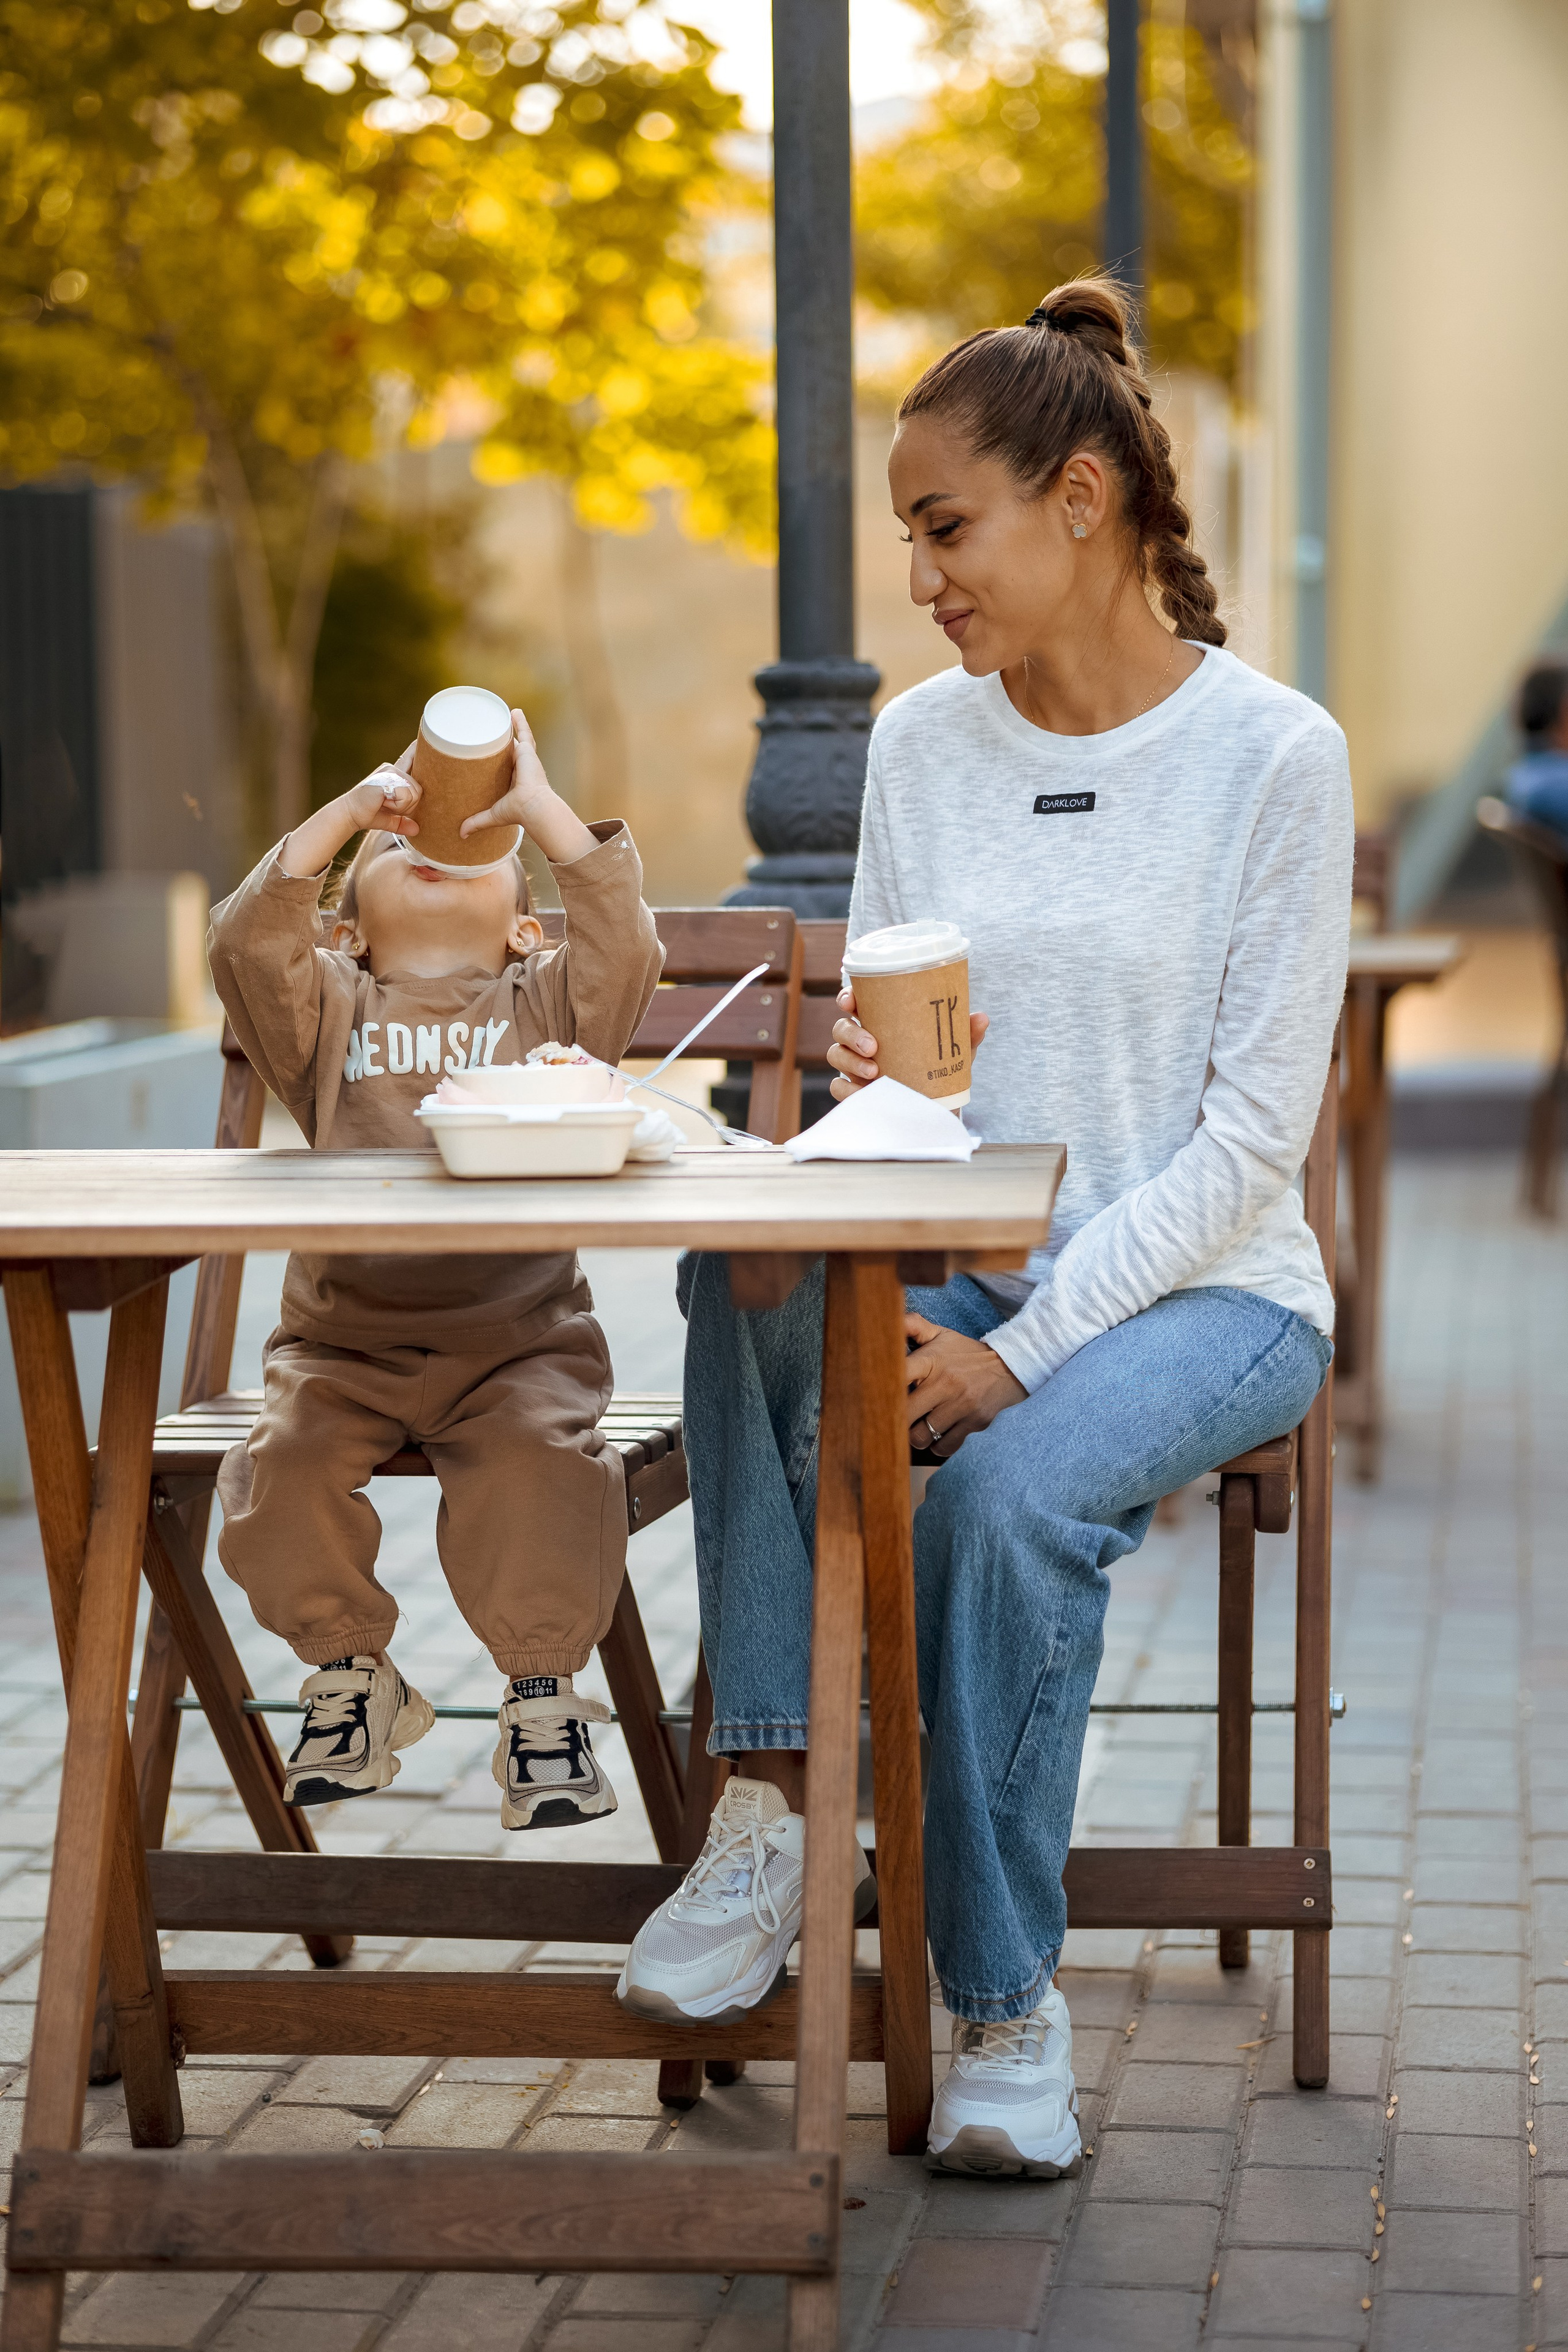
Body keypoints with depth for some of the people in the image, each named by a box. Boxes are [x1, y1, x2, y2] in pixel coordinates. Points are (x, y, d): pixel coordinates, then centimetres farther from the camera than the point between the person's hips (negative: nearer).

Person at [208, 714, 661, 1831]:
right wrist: (350, 811, -9)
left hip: (519, 1335, -1)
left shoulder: (547, 1005, 11)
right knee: (286, 1467, -24)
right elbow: (246, 944, -7)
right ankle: (349, 1677, 5)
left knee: (538, 1466, -29)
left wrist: (537, 803, -8)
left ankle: (545, 1696, -4)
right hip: (344, 1338, 2)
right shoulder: (328, 1006, 12)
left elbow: (626, 946, -8)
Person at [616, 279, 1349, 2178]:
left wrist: (1026, 1355, -21)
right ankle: (768, 1812, -26)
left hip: (1207, 1294, -4)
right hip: (962, 1272, 4)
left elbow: (1255, 1128, -12)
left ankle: (1008, 2012, -16)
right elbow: (876, 1072, 12)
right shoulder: (922, 742, 7)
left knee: (1010, 1493, -34)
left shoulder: (1273, 755, -8)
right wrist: (865, 1083, -14)